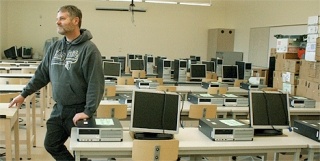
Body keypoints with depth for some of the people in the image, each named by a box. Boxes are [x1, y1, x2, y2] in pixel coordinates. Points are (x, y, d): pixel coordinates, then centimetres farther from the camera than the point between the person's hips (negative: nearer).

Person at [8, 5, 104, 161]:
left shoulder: (89, 49, -15)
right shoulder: (55, 47, 5)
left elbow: (95, 83, -20)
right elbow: (42, 74, 14)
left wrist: (88, 111, -24)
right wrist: (24, 94, 14)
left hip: (78, 110, -7)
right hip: (58, 109, 7)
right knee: (51, 145, 14)